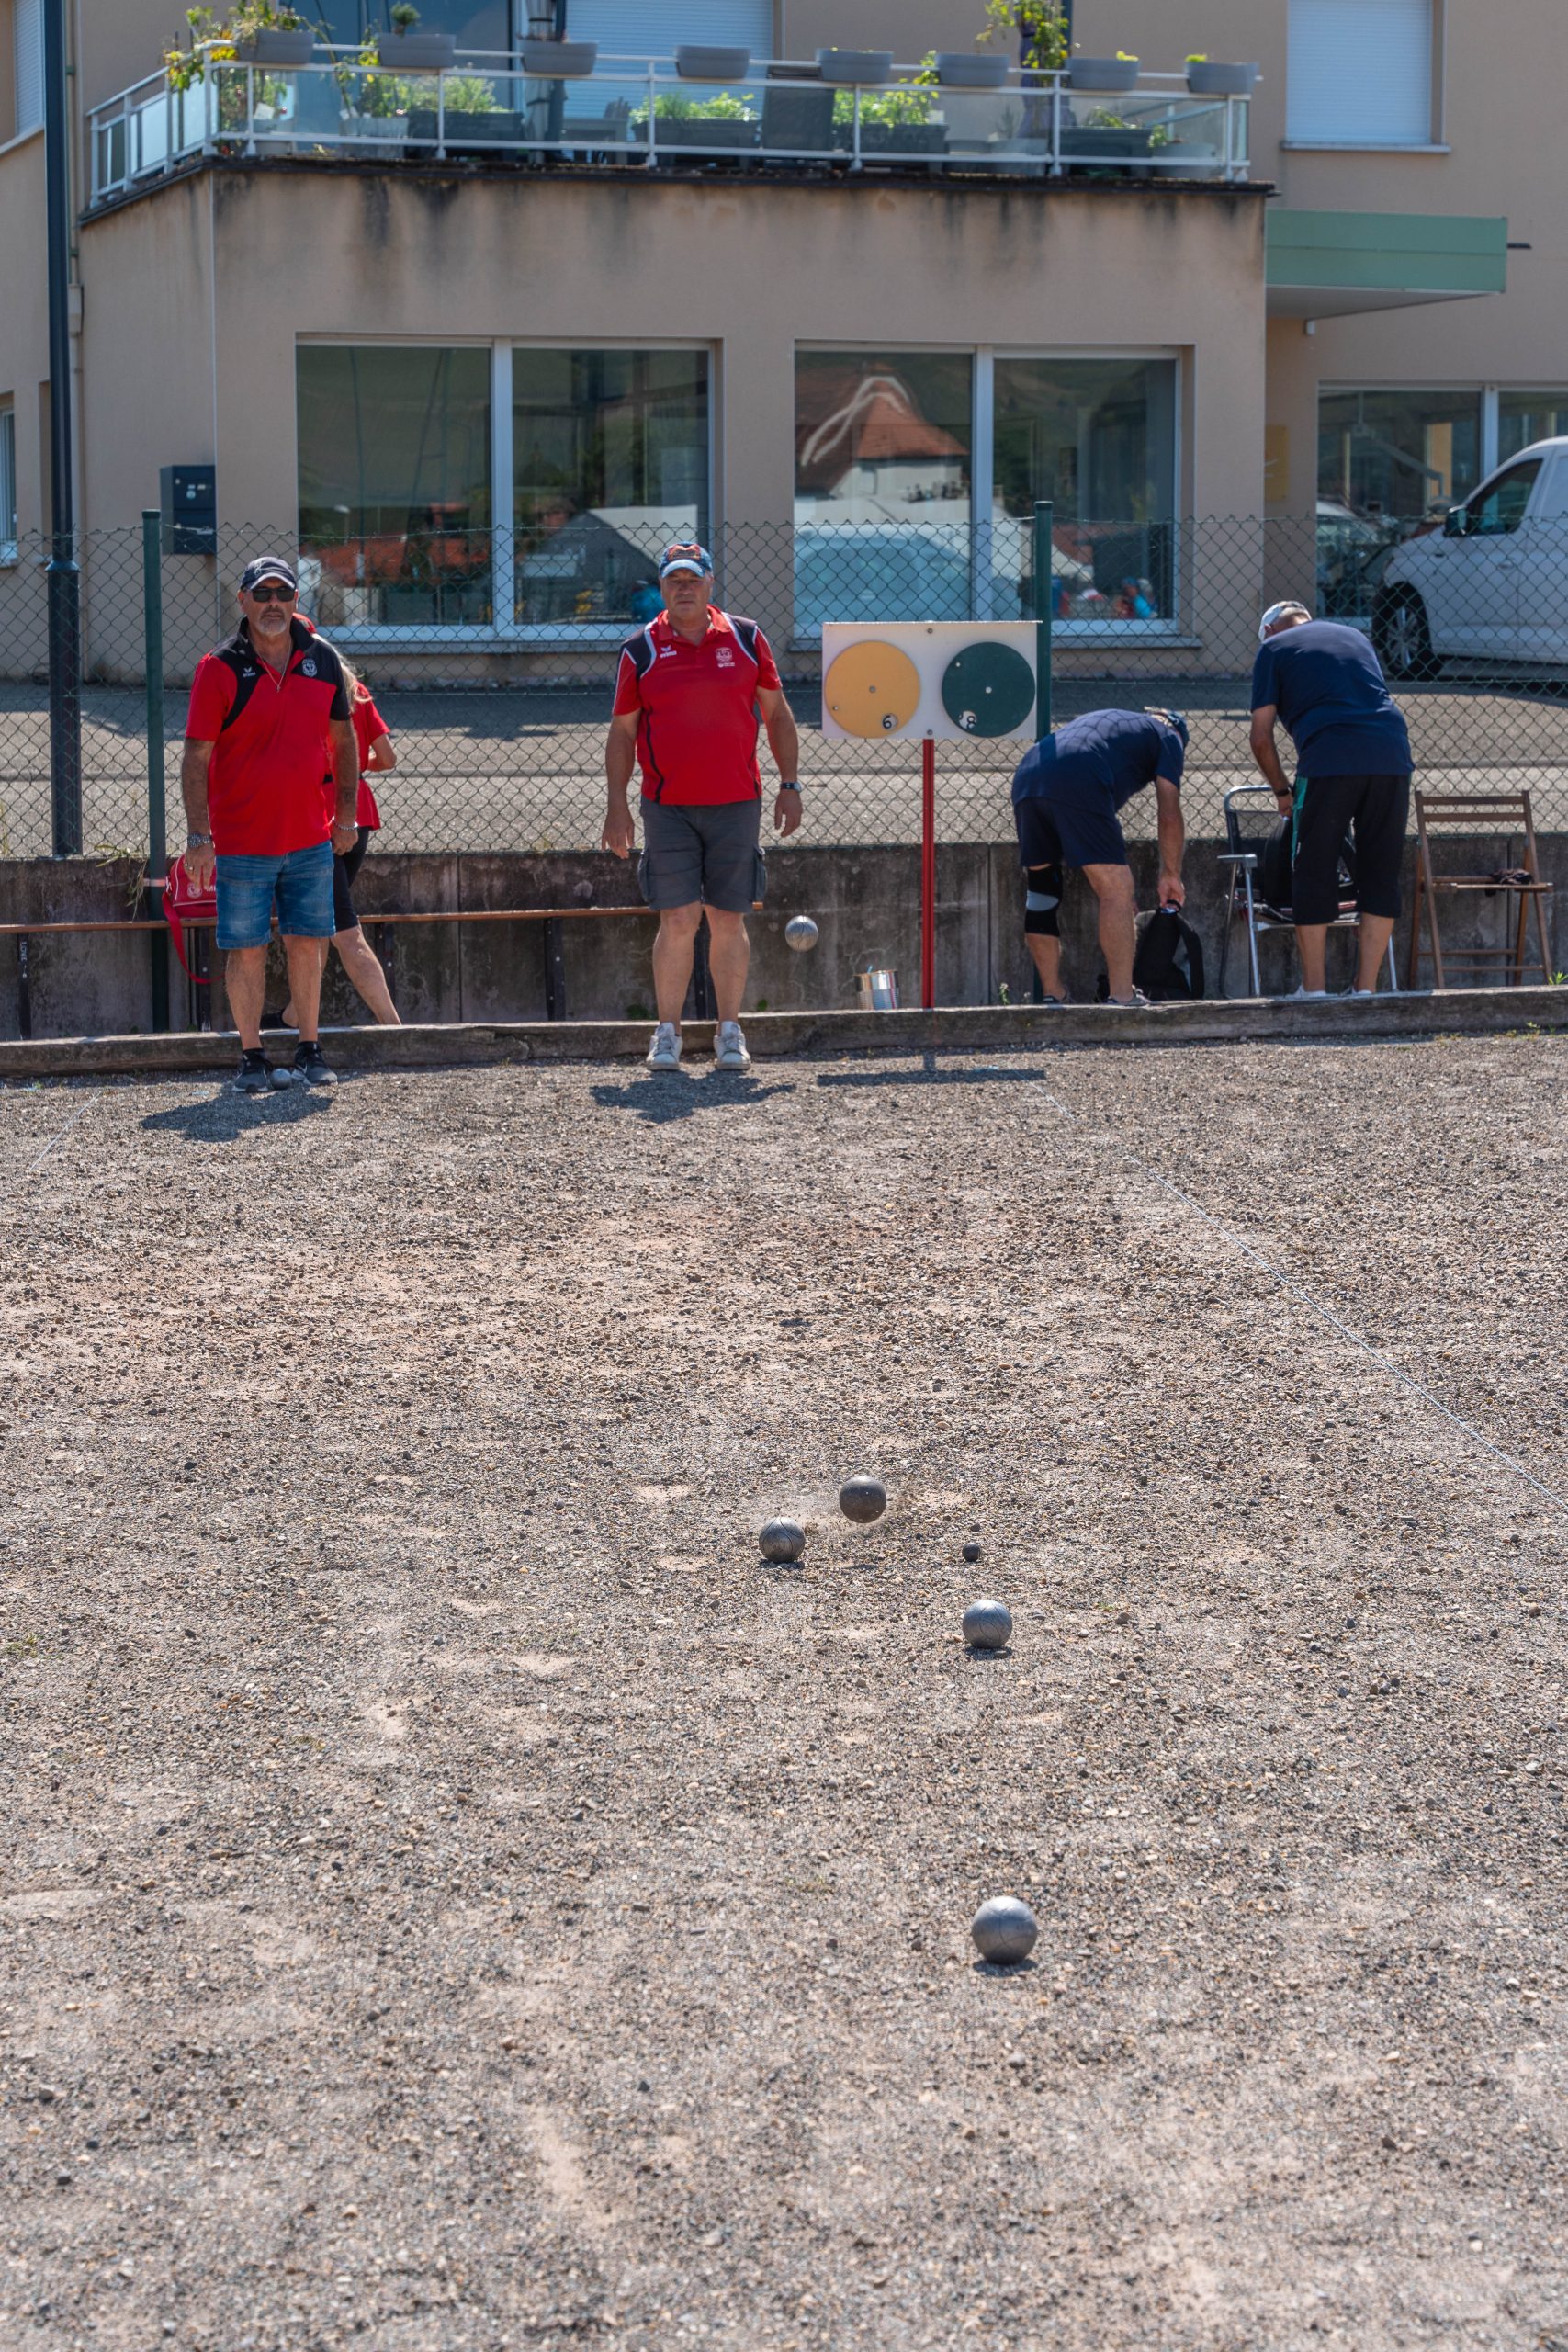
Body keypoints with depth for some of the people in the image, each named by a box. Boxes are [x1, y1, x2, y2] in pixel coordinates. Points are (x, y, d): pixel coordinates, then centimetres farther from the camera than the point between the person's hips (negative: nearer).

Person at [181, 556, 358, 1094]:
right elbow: (196, 756, -8)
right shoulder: (218, 669, -7)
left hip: (311, 841, 3)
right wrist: (199, 836, -14)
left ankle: (310, 1052, 16)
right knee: (246, 951, 1)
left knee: (306, 945, 7)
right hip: (241, 843, -3)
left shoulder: (322, 660, 4)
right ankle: (251, 1059, 10)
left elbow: (342, 740, 14)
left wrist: (346, 816, 10)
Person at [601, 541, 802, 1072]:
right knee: (678, 919, -7)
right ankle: (667, 1034, 2)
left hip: (737, 804, 1)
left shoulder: (746, 639, 6)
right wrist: (617, 805, 2)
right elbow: (622, 733, 8)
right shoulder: (640, 650, 4)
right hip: (668, 808, -1)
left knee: (728, 921, 3)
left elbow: (777, 714, 12)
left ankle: (729, 1034, 11)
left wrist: (789, 784, 6)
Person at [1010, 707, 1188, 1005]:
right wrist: (1171, 875, 24)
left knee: (1041, 891, 16)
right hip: (1075, 785, -7)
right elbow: (1169, 815, 14)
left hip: (1025, 779, 7)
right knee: (1117, 890, -2)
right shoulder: (1168, 737, 22)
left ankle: (1053, 996, 20)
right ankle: (1122, 998, -7)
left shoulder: (1108, 721, 42)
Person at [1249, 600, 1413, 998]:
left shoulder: (1274, 648, 15)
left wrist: (1282, 791, 24)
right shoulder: (1354, 636, 29)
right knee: (1380, 872, 10)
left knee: (1314, 875, 6)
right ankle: (1366, 988, 12)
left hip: (1330, 759, -4)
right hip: (1392, 755, 4)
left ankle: (1314, 989, 7)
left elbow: (1261, 738, 9)